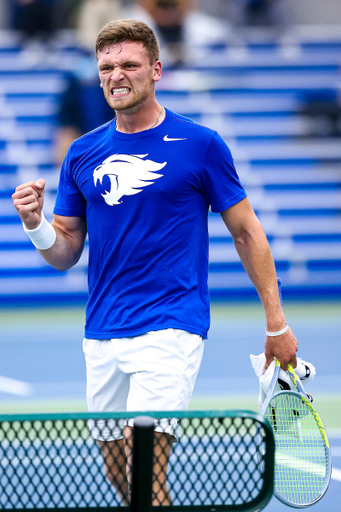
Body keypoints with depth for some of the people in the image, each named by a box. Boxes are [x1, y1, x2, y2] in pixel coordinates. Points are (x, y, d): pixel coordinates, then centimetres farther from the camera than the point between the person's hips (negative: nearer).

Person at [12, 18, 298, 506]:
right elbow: (65, 253, 12)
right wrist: (37, 224, -10)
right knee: (118, 475, 10)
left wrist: (277, 323, 2)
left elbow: (246, 232, 3)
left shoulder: (201, 145, -3)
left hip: (170, 328, -5)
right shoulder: (83, 154, 9)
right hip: (102, 334, 5)